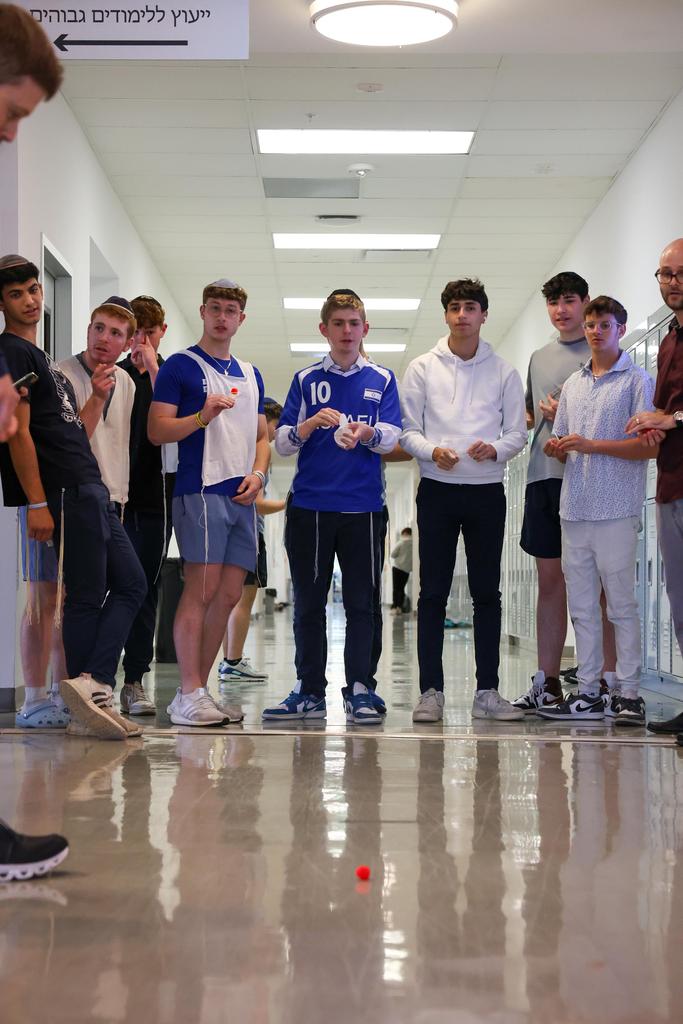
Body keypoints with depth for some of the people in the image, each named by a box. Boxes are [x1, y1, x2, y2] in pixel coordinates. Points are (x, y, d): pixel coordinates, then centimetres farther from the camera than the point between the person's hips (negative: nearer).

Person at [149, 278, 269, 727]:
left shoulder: (250, 374, 20)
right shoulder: (181, 366, 1)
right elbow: (158, 430, -6)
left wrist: (258, 474, 5)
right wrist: (202, 416, -21)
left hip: (242, 497, 7)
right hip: (201, 491, -7)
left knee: (229, 595, 5)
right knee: (201, 590, -11)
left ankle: (199, 689, 13)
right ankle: (189, 695, -8)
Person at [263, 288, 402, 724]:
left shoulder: (382, 379, 10)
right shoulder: (306, 379, 10)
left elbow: (392, 437, 0)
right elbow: (283, 443, 6)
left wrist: (365, 433, -22)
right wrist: (310, 425, -14)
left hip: (363, 508, -1)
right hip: (310, 505, 1)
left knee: (362, 603, 1)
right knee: (309, 603, 4)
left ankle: (360, 689, 8)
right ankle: (310, 692, 12)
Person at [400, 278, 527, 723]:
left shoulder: (504, 372, 7)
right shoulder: (423, 368, 6)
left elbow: (517, 432, 6)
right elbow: (408, 430, 4)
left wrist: (496, 449, -16)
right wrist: (432, 451, -16)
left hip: (487, 491, 1)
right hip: (438, 490, -1)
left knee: (487, 594, 4)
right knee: (433, 594, 0)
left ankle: (487, 691, 10)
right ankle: (431, 691, 3)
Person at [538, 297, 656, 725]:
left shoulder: (637, 380, -1)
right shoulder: (573, 384, 19)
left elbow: (649, 446, -9)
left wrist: (592, 444, -16)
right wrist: (555, 448, -1)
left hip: (616, 510, -6)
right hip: (575, 508, 6)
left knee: (621, 603, -4)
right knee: (582, 606, 6)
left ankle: (629, 693, 1)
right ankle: (589, 693, 11)